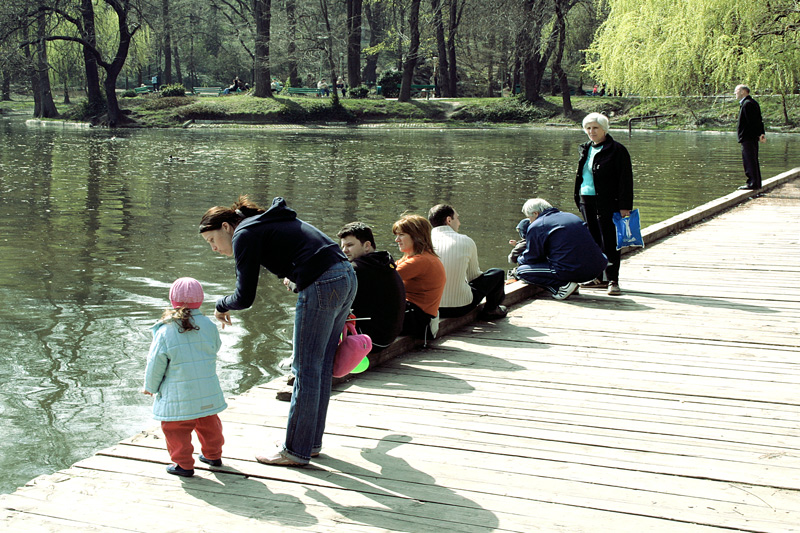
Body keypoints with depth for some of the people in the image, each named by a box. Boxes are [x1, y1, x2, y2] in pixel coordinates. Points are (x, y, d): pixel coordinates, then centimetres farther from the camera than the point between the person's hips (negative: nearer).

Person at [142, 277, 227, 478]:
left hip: (179, 396, -5)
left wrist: (150, 387, 10)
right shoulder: (208, 325, -4)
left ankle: (183, 464, 15)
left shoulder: (165, 331, -13)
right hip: (208, 393, 5)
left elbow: (155, 364, -7)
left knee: (176, 429, 10)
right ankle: (213, 454, 39)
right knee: (208, 423, 23)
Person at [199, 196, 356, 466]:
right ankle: (312, 441, 26)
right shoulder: (268, 222, 23)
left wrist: (222, 305, 11)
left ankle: (297, 450, 8)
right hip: (347, 277, 10)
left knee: (306, 371, 0)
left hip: (321, 286, -9)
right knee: (322, 368, 16)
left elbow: (244, 297, -6)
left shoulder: (245, 234, -3)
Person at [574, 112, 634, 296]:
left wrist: (625, 206, -15)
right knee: (593, 241, 10)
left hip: (607, 202, -7)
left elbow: (625, 179, -9)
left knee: (609, 241, -6)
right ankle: (599, 278, 18)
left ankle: (612, 280, -2)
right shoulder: (586, 149, 15)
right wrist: (579, 199, 18)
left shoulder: (616, 150, -7)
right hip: (586, 200, 7)